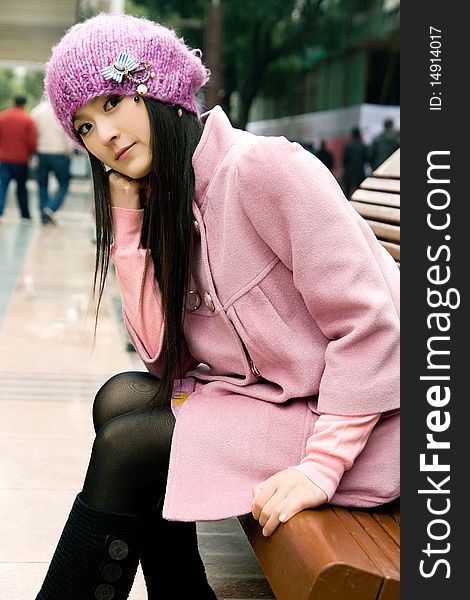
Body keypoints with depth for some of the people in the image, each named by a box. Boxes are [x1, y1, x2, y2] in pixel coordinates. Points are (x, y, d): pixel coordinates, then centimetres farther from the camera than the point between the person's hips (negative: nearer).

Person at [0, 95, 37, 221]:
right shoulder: (28, 120, -7)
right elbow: (32, 141, -10)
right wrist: (30, 154, 10)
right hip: (21, 159, -1)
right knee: (21, 188, 11)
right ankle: (25, 215, 20)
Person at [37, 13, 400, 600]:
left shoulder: (264, 167, -18)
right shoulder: (166, 200, 9)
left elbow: (370, 323, -21)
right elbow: (163, 353, 0)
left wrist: (321, 466, -23)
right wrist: (126, 212, -2)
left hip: (359, 422, -8)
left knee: (129, 446, -14)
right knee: (121, 398, -3)